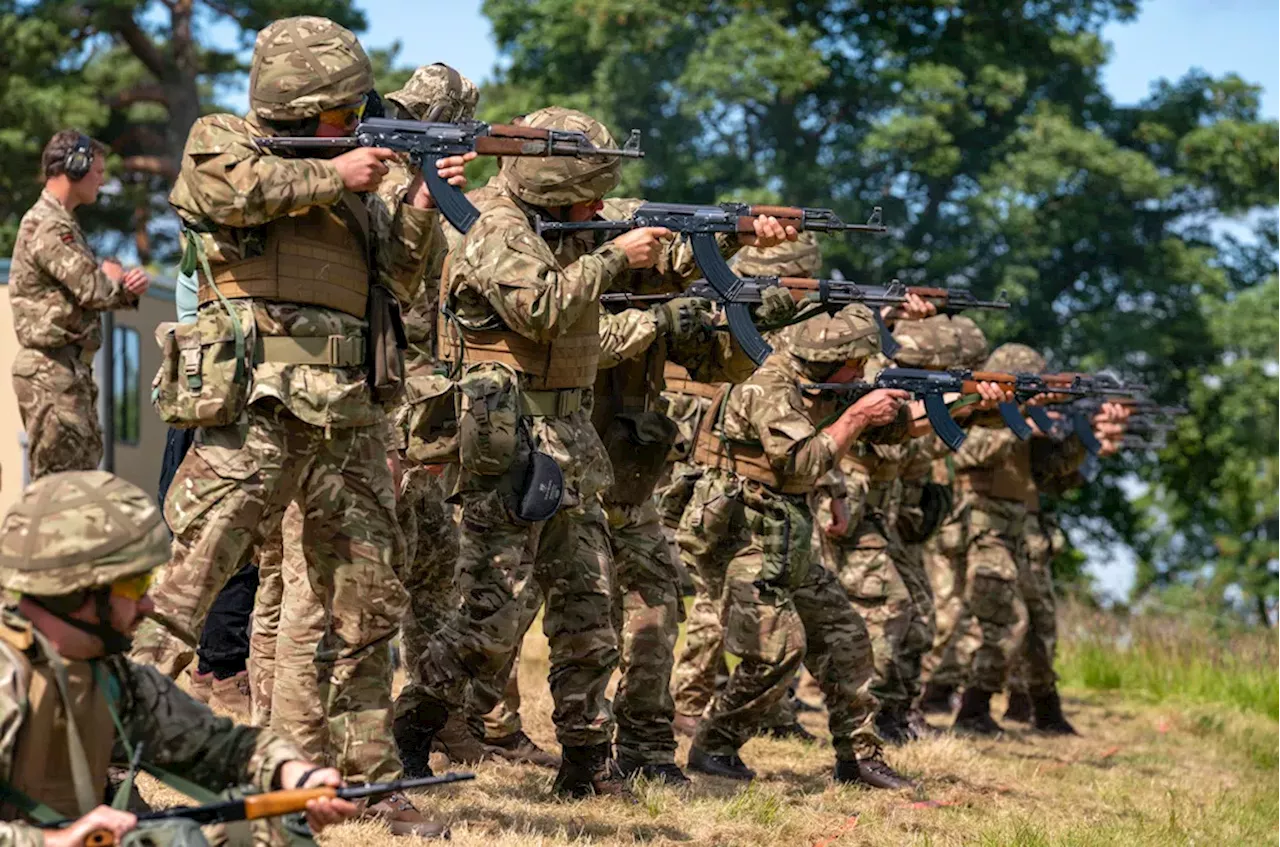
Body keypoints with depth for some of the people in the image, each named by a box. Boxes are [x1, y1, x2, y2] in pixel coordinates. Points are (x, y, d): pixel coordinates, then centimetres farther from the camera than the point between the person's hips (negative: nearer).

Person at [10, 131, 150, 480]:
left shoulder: (63, 222, 19)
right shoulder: (48, 227, -15)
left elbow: (106, 290, 18)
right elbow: (93, 290, -21)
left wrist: (130, 284, -6)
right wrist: (115, 278, 2)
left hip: (73, 371, 11)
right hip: (51, 371, -11)